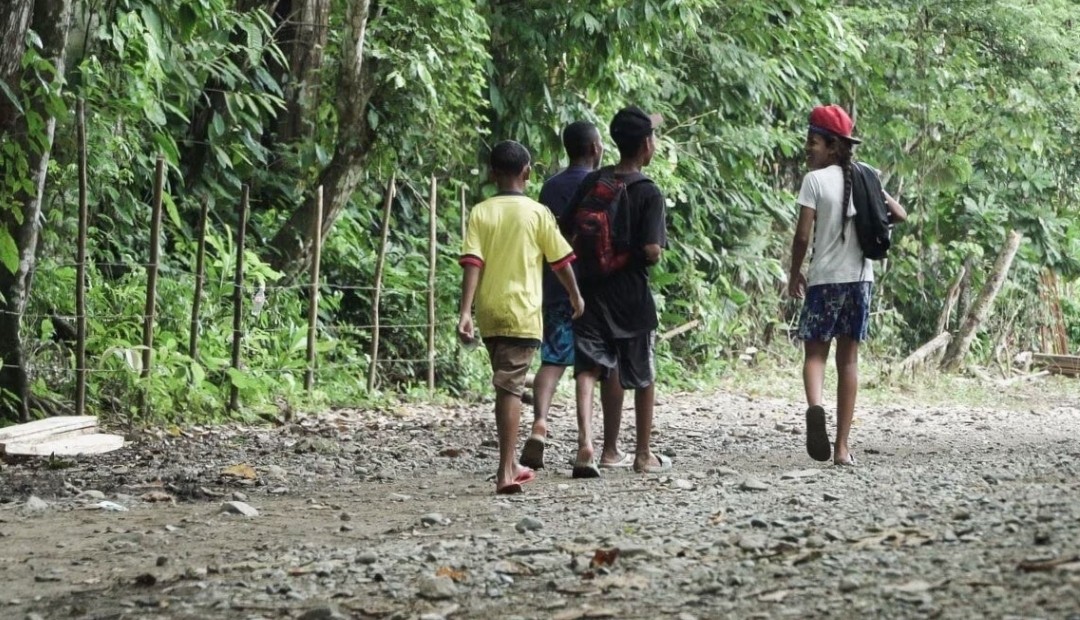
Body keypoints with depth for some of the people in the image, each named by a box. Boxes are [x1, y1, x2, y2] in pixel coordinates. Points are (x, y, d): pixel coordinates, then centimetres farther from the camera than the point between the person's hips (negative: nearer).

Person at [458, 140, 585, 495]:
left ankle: (510, 465, 28)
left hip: (489, 314, 3)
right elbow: (561, 260, 4)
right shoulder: (537, 213, -2)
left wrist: (465, 312, -11)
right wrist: (576, 296, 20)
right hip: (522, 313, -3)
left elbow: (473, 264, -7)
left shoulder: (480, 213, 2)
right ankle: (506, 472, -15)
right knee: (510, 388, -8)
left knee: (506, 386, 17)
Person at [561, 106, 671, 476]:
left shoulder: (592, 183, 1)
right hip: (632, 296, -3)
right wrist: (655, 254, 2)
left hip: (590, 291, 3)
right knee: (644, 376, 14)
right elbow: (651, 250, -21)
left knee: (588, 368, -2)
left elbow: (566, 233, 2)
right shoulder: (649, 193, -12)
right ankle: (644, 454, 24)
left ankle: (585, 443, -23)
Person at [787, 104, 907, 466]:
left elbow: (803, 234, -12)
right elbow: (900, 215, 11)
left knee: (815, 352, 4)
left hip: (825, 278, -4)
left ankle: (814, 406, -30)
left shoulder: (815, 180, -8)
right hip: (860, 277, 4)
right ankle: (842, 447, 6)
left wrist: (794, 274, 2)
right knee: (848, 358, 8)